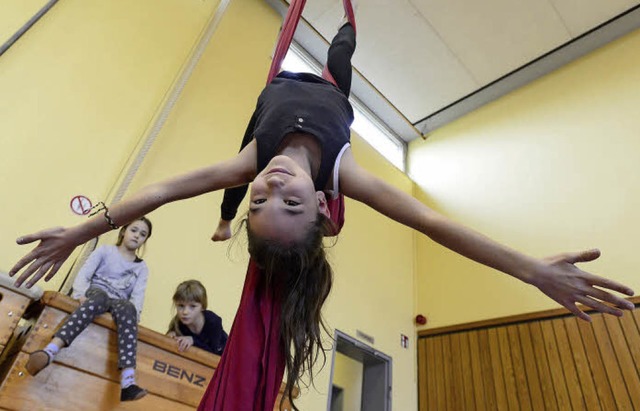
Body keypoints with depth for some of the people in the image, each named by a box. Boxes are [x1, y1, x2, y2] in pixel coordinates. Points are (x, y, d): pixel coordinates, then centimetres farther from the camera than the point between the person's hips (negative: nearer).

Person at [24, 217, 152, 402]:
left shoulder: (142, 267, 16)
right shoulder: (105, 250, 12)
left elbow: (138, 296, 2)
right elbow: (83, 275, 0)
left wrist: (134, 313, -19)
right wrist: (82, 295, -19)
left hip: (119, 302, 1)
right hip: (95, 293, -1)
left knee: (127, 308, -37)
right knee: (100, 297, -39)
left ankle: (128, 381, -55)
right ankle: (49, 352, -59)